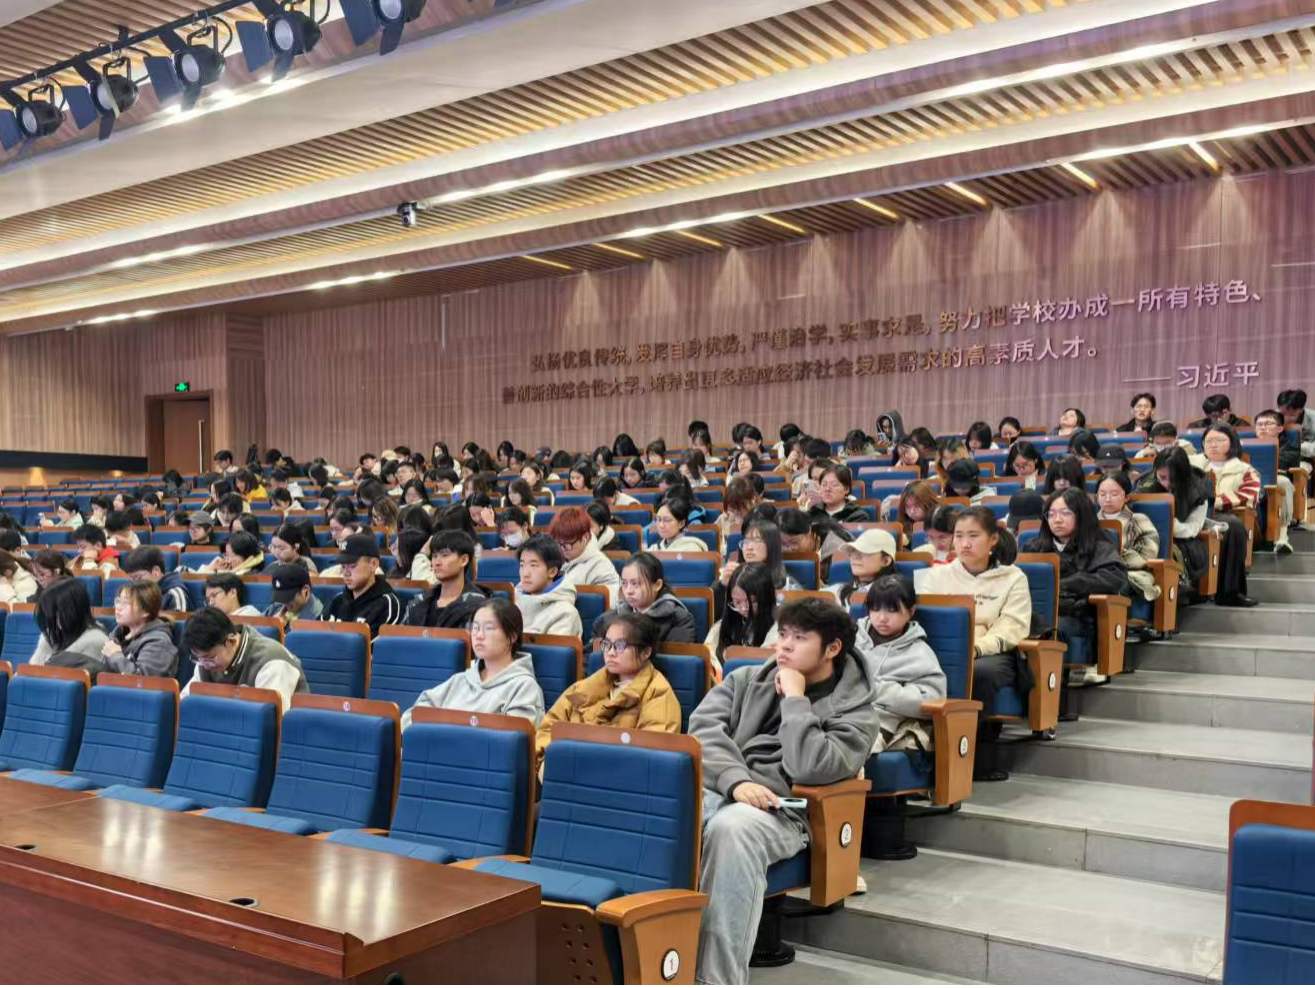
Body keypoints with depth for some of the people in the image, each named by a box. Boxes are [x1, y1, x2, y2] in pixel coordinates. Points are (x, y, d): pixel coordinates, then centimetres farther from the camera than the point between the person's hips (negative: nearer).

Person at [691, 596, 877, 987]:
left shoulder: (855, 712, 7)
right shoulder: (745, 680, 19)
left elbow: (811, 768, -10)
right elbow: (703, 730, 3)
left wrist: (795, 698, -4)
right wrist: (736, 780, -15)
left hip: (778, 811, -3)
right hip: (710, 788, 3)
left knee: (731, 827, -39)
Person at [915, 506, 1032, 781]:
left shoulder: (1013, 578, 11)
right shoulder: (938, 575, 20)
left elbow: (1010, 630, -3)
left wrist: (974, 648, -23)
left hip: (992, 654, -1)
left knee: (980, 672, -38)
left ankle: (980, 758, -22)